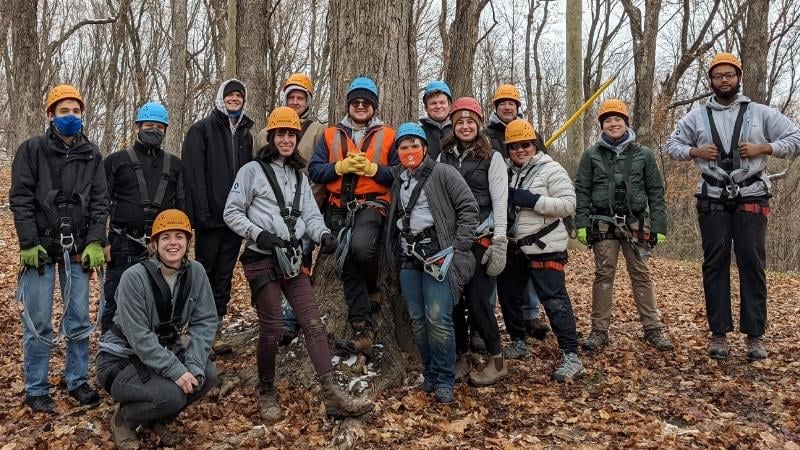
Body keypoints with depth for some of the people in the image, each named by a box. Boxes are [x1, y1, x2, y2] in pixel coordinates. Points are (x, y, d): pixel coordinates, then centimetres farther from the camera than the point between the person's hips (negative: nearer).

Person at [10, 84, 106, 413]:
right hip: (41, 248, -3)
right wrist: (29, 243, -12)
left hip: (78, 249, 3)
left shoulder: (92, 155, 8)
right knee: (38, 323, 0)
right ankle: (36, 390, 11)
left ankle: (77, 380, 20)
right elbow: (20, 199, -4)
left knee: (79, 320, 6)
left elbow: (99, 201, 6)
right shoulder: (32, 149, 0)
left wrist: (95, 242, -5)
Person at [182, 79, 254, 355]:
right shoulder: (201, 130, 1)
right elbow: (194, 174, -9)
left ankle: (216, 327, 12)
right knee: (206, 271, 0)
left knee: (224, 274, 7)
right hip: (211, 216, -5)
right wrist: (201, 212, -17)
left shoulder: (245, 133, 18)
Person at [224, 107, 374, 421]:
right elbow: (232, 212, -2)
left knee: (314, 324, -4)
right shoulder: (252, 170, 1)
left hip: (292, 259, 5)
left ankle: (333, 396, -7)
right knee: (272, 329, -4)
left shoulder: (299, 176, 18)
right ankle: (266, 393, 16)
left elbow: (311, 216, 8)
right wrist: (259, 233, -18)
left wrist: (323, 235, -13)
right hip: (261, 259, -5)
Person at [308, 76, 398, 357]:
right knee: (348, 267, 1)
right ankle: (363, 330, 6)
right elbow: (315, 170, 5)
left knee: (360, 245, -31)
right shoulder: (331, 135, 14)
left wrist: (372, 168, -12)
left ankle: (372, 288, 1)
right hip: (340, 208, 3)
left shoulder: (387, 136, 7)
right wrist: (341, 166, -10)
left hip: (373, 204, -3)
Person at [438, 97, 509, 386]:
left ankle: (497, 361, 9)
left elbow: (500, 202, -5)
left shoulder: (492, 158, 1)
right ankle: (462, 358, 19)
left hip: (481, 240, -4)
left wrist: (499, 243, -13)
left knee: (479, 301, -6)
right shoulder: (444, 157, 12)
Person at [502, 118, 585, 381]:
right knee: (510, 295, 16)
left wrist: (532, 200, -22)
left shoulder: (550, 170, -7)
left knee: (555, 300, -10)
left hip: (545, 248, -7)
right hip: (514, 248, 7)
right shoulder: (507, 173, 10)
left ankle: (571, 357, -5)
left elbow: (568, 204, -16)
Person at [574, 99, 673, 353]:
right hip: (603, 224, 0)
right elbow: (582, 191, 3)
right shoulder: (592, 155, 6)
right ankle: (599, 330, 5)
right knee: (604, 275, 0)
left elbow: (655, 192, 7)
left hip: (635, 223, 1)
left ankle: (652, 329, 9)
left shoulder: (643, 154, 8)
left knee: (641, 275, 3)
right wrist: (581, 224, -6)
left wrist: (659, 226, 0)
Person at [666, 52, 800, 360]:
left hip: (751, 198, -1)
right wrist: (695, 152, -4)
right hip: (713, 201, 1)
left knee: (752, 263, -2)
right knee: (715, 263, 1)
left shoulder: (760, 113, 6)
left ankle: (755, 335, 3)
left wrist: (764, 148, -10)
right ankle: (719, 333, 8)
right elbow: (672, 145, 15)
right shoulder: (697, 116, 9)